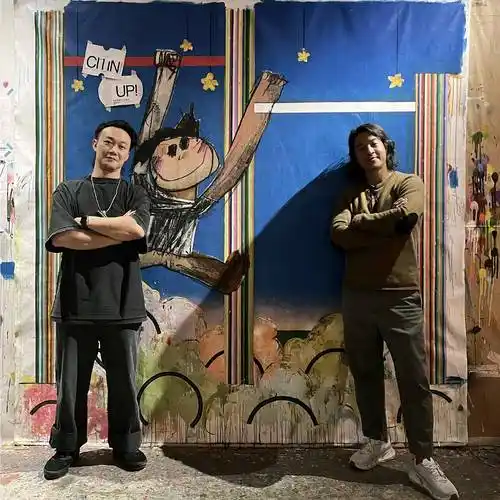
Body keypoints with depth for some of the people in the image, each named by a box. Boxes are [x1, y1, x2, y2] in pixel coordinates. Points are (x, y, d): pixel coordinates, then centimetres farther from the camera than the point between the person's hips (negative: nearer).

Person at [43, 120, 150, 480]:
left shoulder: (135, 195, 10)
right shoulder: (68, 191, 9)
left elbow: (136, 229, -13)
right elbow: (61, 238, -8)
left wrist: (86, 221, -5)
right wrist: (118, 231, -9)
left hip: (122, 306, 0)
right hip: (75, 305, 0)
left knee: (124, 381, 9)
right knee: (70, 382, 9)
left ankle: (126, 445, 26)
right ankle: (67, 448, 27)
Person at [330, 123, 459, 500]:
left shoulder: (410, 183, 4)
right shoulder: (351, 194, 12)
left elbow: (404, 215, -20)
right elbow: (338, 235, -6)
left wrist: (360, 222, -5)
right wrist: (385, 230, -14)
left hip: (401, 297, -3)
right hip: (358, 296, 4)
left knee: (414, 379, 2)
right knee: (366, 373, 13)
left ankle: (424, 462, 17)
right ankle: (378, 441, 32)